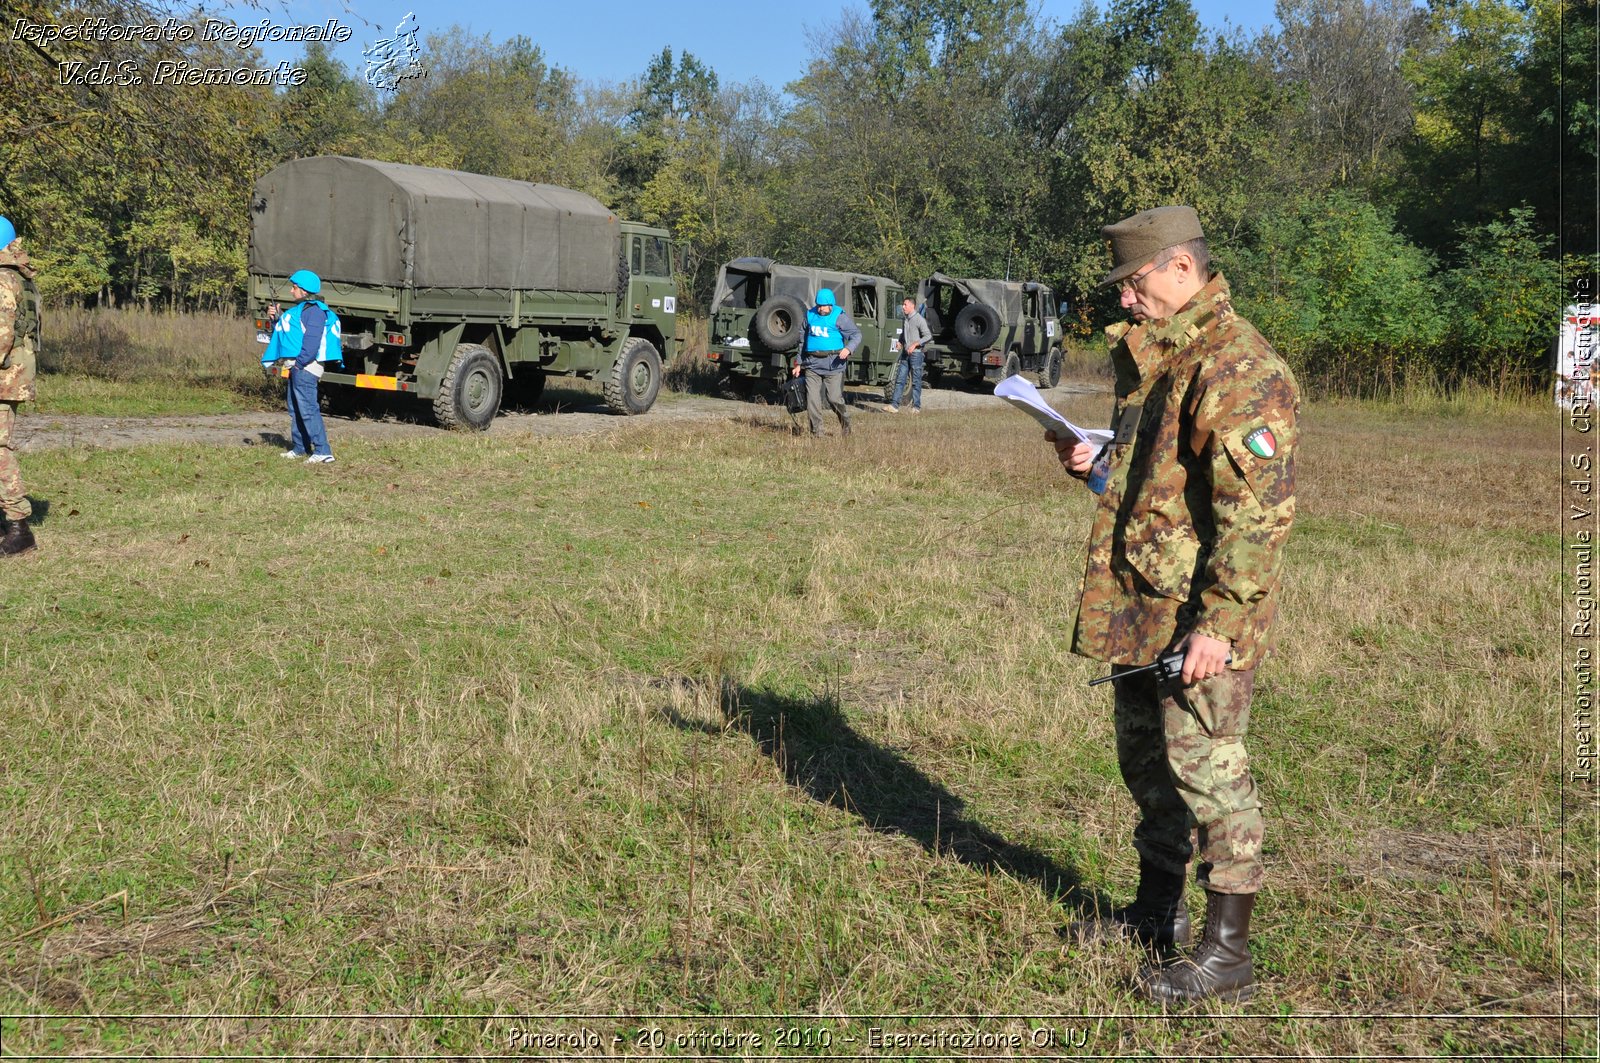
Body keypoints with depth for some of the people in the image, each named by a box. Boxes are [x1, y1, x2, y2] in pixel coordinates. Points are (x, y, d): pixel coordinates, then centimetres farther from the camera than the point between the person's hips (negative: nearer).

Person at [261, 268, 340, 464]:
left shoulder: (314, 310, -12)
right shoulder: (298, 310, 20)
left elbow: (312, 340, -21)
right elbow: (284, 331, 27)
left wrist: (300, 363, -23)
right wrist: (275, 318, 10)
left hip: (306, 367, -11)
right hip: (297, 367, 11)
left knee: (307, 408, -15)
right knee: (295, 409, 17)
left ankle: (322, 451, -17)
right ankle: (299, 448, 27)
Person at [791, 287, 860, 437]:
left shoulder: (839, 317, -2)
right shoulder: (810, 315, 12)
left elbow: (856, 335, -2)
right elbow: (804, 340, 22)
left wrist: (848, 349, -22)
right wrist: (798, 363, 21)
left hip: (833, 364, -4)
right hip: (812, 364, 4)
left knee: (835, 398, -6)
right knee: (812, 398, -3)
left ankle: (845, 423, 21)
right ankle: (816, 430, 4)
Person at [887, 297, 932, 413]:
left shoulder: (919, 319, -9)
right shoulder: (906, 319, 13)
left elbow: (928, 336, -13)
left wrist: (915, 344, -20)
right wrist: (900, 342, 9)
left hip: (916, 353, -7)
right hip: (905, 353, 7)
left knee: (916, 381, 0)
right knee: (899, 379, 1)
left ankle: (916, 406, 7)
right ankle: (894, 405, 0)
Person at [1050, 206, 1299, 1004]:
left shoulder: (1237, 369, -17)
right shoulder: (1154, 359, 15)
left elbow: (1259, 509, -23)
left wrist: (1218, 622, -26)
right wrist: (1095, 466, 8)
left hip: (1199, 618, -10)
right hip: (1139, 609, 10)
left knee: (1207, 771, -3)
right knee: (1144, 760, 19)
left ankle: (1226, 955, 10)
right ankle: (1156, 911, 35)